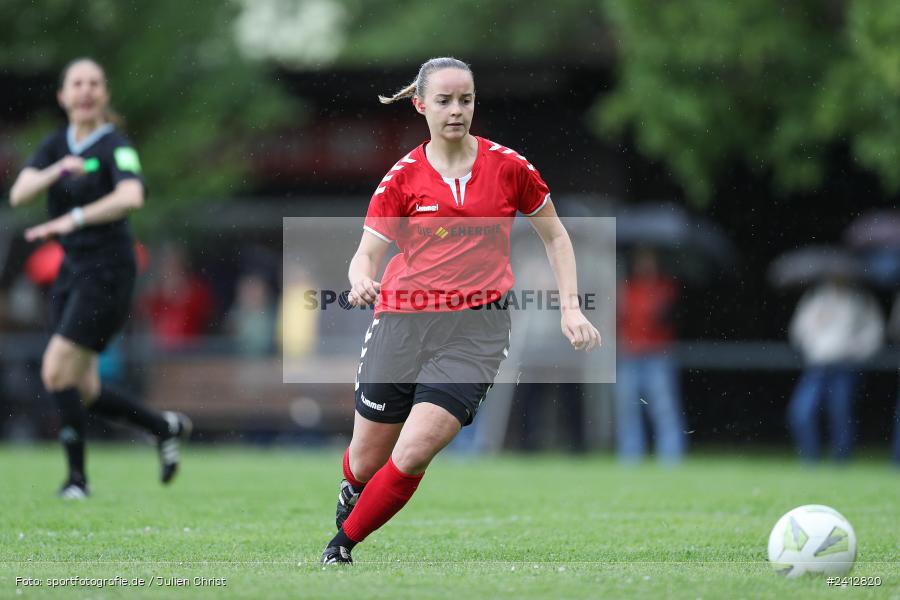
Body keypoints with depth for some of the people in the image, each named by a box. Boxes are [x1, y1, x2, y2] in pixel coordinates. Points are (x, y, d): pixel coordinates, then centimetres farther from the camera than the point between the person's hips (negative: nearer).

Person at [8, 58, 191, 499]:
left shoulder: (114, 146, -10)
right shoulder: (56, 146, 9)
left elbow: (131, 196, -30)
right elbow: (19, 193, -6)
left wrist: (72, 219, -39)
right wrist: (57, 172, -25)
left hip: (107, 269, -7)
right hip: (72, 269, 7)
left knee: (56, 371, -15)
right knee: (81, 391, 7)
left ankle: (77, 476, -3)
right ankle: (166, 427, 27)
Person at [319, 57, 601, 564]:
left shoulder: (509, 166, 1)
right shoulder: (402, 178, 1)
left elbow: (555, 237, 14)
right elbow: (366, 256, -1)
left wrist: (571, 309, 7)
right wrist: (361, 282, -24)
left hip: (477, 328, -1)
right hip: (402, 324, 1)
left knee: (412, 455, -18)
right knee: (366, 462, 7)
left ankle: (343, 545, 4)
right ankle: (353, 493, 46)